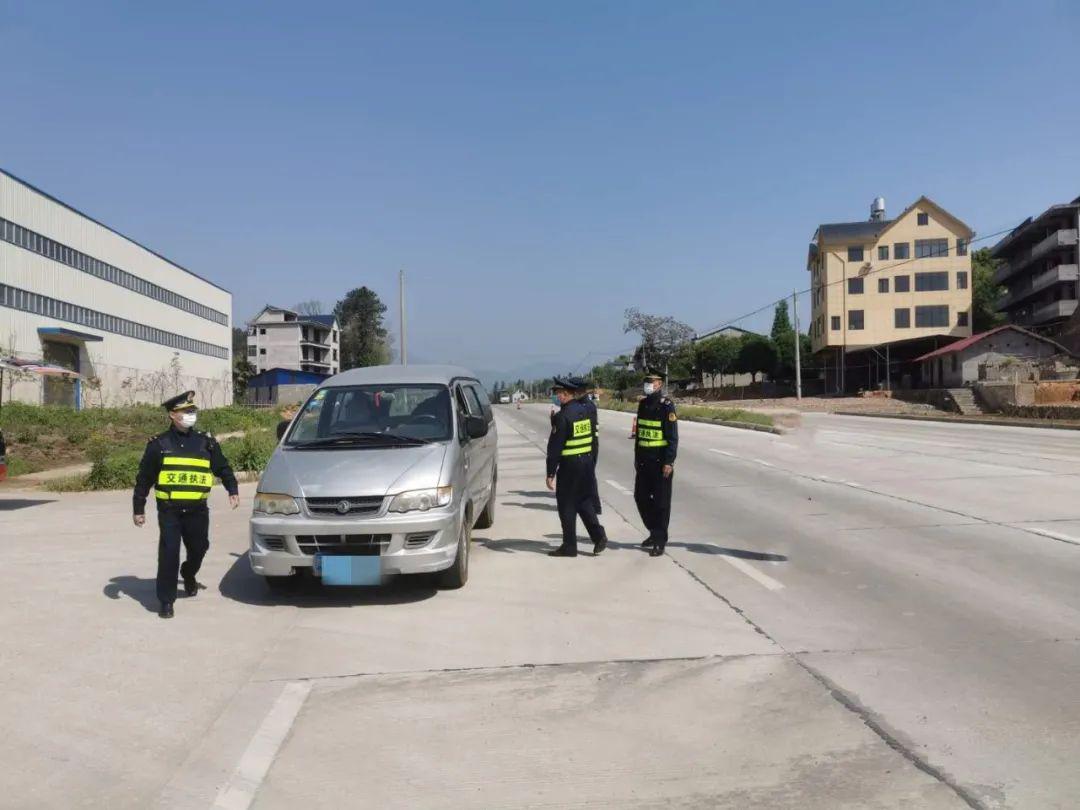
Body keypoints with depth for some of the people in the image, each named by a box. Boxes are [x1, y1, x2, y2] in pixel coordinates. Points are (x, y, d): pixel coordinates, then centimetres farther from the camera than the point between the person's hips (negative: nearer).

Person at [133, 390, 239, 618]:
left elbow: (223, 468, 17)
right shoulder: (159, 445, 1)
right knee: (169, 555, -6)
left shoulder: (205, 442, 7)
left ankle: (188, 575, 46)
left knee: (198, 549, 14)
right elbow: (144, 479, 5)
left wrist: (233, 490, 6)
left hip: (198, 510, 3)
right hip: (169, 511, -3)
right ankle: (166, 601, 5)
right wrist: (138, 509, 4)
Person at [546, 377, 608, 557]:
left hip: (569, 466, -8)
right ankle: (598, 535, 8)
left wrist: (550, 473, -14)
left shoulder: (562, 416, -16)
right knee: (584, 502, 18)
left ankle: (569, 546, 10)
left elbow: (555, 447, -17)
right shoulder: (585, 411, 8)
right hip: (587, 462, 8)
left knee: (567, 506, 3)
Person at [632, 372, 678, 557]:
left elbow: (673, 437, -14)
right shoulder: (643, 404, 10)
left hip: (661, 461, -7)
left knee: (661, 501, 0)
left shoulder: (667, 406, -11)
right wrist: (637, 457, 17)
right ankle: (654, 532, 29)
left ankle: (660, 541, 8)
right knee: (641, 497, 12)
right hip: (644, 460, 7)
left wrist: (669, 462, -19)